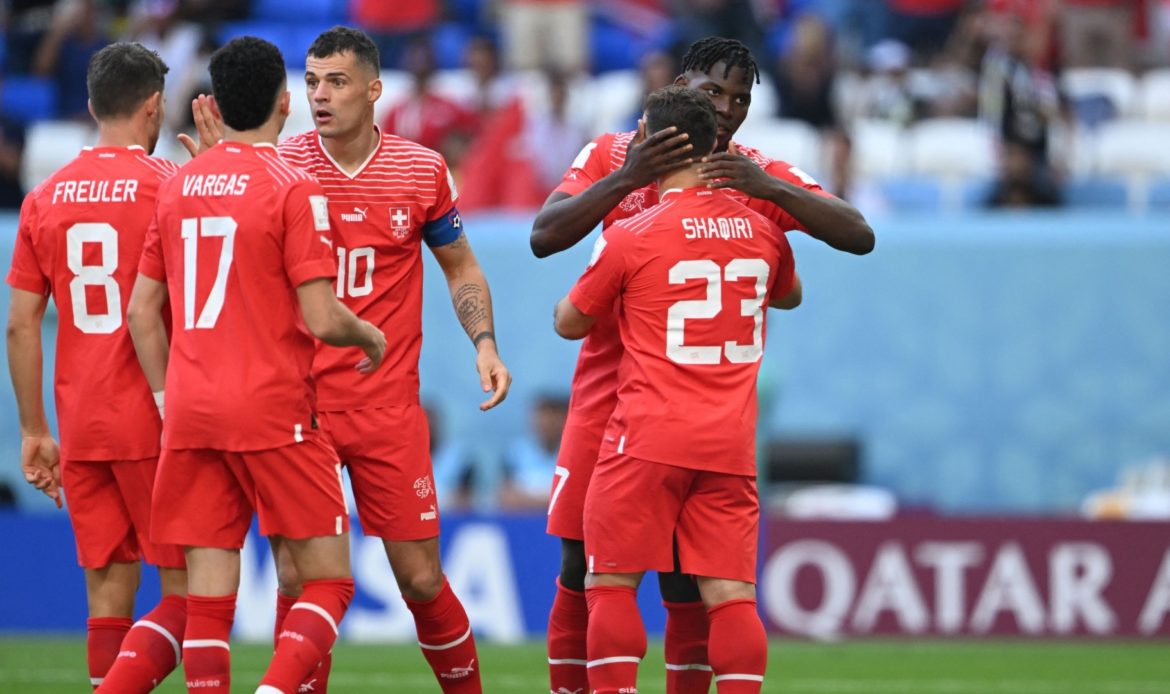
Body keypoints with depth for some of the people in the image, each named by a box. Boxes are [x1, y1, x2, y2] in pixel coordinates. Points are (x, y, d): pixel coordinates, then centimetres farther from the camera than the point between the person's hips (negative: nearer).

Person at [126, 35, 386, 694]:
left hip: (190, 415, 5)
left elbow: (143, 308, 13)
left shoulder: (179, 184, 10)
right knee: (329, 580, 2)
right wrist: (369, 335, 8)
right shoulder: (294, 187, -8)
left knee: (209, 590, 5)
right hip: (273, 412, -5)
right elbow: (322, 319, -13)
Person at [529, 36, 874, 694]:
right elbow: (545, 237, -10)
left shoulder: (764, 177, 3)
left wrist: (766, 188, -21)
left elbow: (858, 236, -7)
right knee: (581, 571, 0)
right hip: (607, 390, 0)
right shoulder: (612, 156, 2)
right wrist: (626, 178, -23)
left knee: (686, 583, -2)